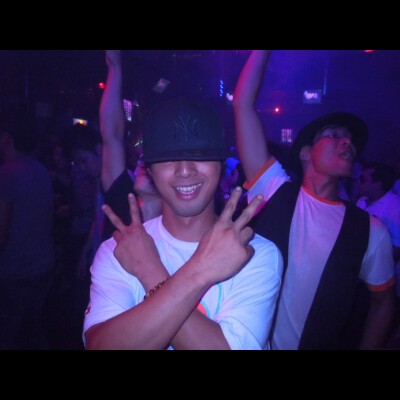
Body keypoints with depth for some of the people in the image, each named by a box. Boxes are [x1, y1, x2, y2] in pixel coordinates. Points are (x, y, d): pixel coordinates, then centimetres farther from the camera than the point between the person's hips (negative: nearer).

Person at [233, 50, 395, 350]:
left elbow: (382, 303, 3)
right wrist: (264, 54, -13)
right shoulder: (274, 190, -12)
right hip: (253, 341, 0)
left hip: (327, 342, 1)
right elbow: (243, 103, -14)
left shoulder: (371, 231, -10)